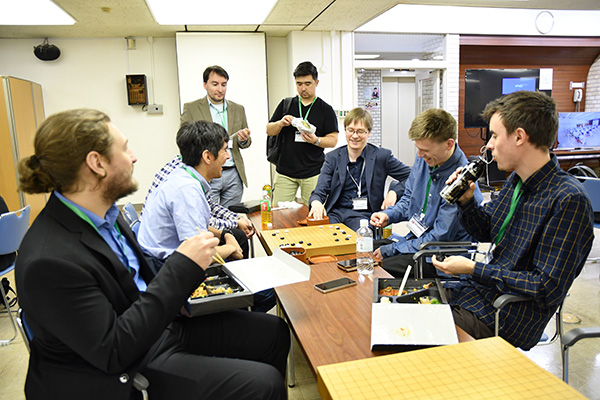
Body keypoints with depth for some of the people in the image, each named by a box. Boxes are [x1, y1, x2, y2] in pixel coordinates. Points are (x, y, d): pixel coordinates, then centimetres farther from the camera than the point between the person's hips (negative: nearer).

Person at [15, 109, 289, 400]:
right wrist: (182, 267, -27)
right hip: (122, 376, -8)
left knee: (274, 332, 5)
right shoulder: (49, 261, -28)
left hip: (155, 325, 8)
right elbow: (113, 352, -26)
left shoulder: (104, 214, -1)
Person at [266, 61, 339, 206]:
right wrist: (281, 123, -10)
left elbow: (333, 140, 1)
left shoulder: (326, 110, 3)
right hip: (284, 173, 2)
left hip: (313, 174, -2)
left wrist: (316, 140, -19)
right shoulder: (286, 104, 11)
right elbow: (269, 131, 12)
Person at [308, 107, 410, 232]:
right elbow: (320, 190, 1)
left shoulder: (381, 156, 4)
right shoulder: (332, 157, 10)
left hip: (364, 214, -1)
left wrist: (394, 192, -10)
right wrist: (316, 202, -23)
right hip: (335, 212, 2)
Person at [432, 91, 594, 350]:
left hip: (506, 317, -8)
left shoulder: (568, 200, -22)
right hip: (475, 291, 8)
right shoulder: (517, 181, 4)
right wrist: (466, 200, -3)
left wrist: (473, 269, -19)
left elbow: (548, 289, -23)